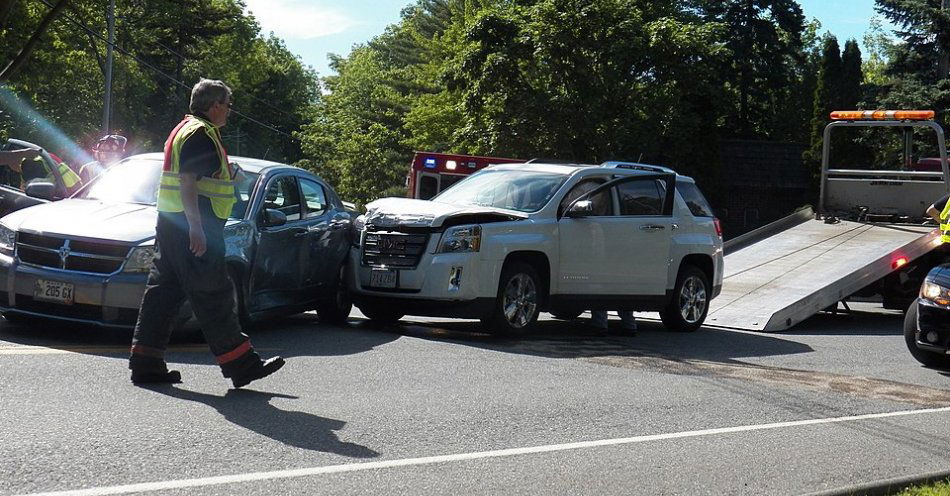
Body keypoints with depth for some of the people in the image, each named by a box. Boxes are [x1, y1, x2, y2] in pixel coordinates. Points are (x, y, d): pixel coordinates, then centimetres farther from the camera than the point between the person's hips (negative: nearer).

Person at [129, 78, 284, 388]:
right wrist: (196, 228, -26)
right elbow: (188, 182, -21)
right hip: (192, 225, -11)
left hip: (171, 223, 11)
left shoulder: (186, 129, 21)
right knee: (213, 296, -7)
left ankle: (146, 364, 11)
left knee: (164, 291, 9)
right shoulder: (200, 133, -12)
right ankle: (241, 365, -2)